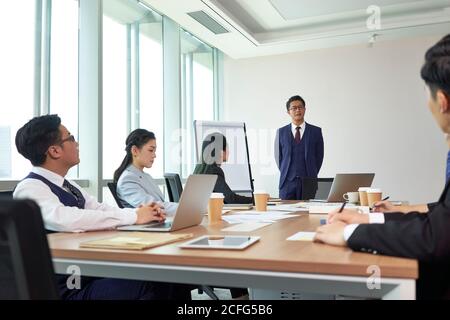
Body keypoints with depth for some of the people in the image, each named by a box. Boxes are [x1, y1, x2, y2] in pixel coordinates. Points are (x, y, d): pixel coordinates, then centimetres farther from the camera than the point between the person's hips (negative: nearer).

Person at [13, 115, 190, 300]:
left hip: (92, 270, 8)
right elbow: (66, 220, -30)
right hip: (70, 287, -8)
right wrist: (133, 216, -24)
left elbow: (99, 210, 11)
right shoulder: (30, 188, -13)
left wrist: (142, 212, -9)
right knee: (154, 284, -25)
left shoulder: (67, 186, 15)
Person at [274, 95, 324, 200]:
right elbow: (278, 156, 11)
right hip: (287, 183, 1)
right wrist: (286, 174, 7)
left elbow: (319, 156, 8)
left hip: (309, 183, 0)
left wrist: (311, 175, 5)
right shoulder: (281, 132, 6)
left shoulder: (316, 131, 5)